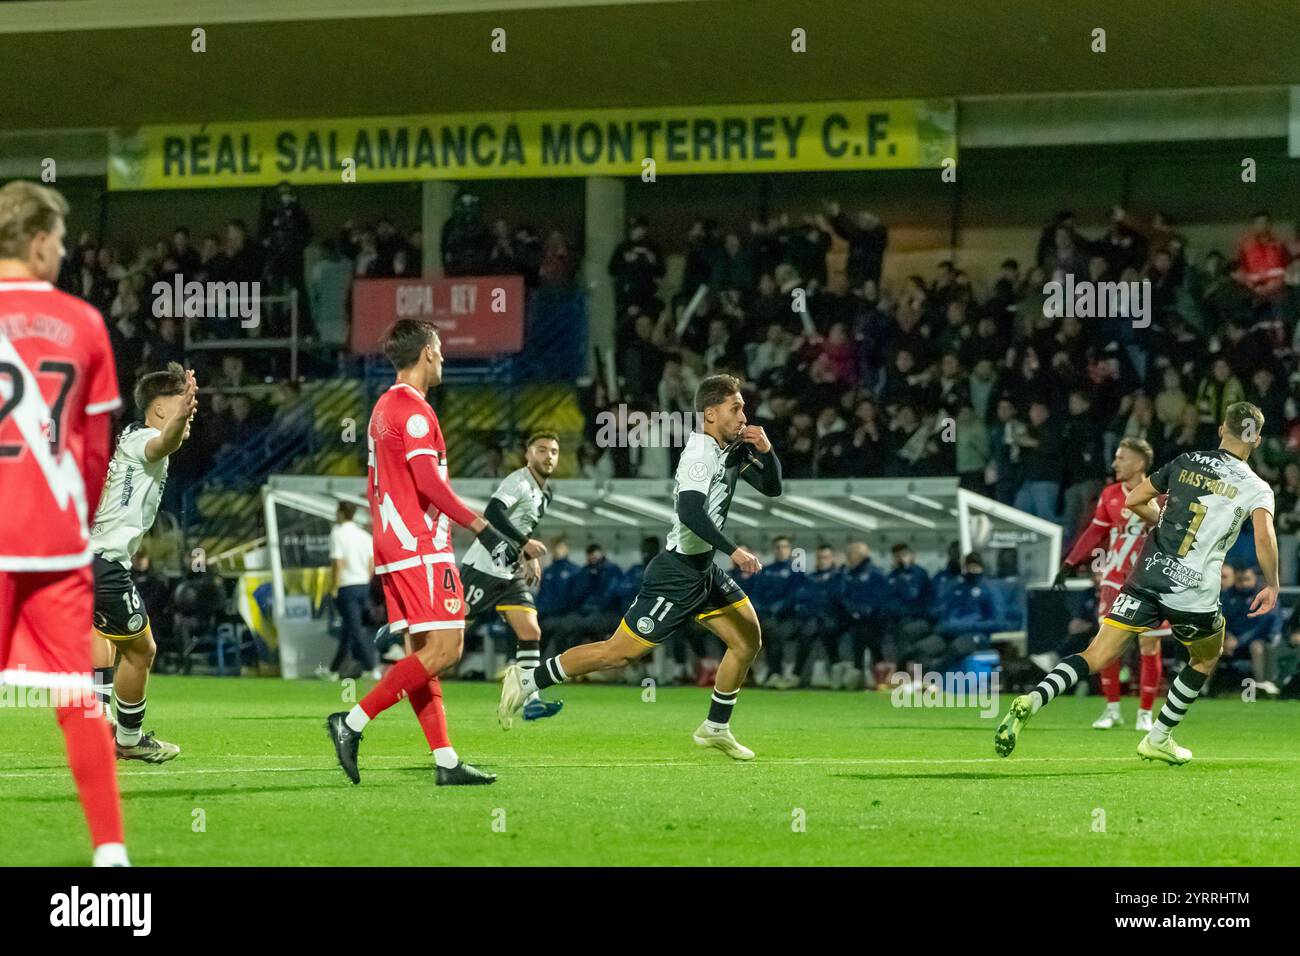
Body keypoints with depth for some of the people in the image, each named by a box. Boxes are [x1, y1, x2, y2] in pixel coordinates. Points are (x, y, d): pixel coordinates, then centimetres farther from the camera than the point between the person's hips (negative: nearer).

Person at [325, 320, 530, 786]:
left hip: (392, 547, 10)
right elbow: (429, 482, -20)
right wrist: (482, 528, -20)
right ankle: (353, 722, -16)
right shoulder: (413, 409, -11)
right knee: (443, 648, -12)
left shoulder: (383, 409, 19)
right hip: (422, 549, -10)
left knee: (423, 652, 6)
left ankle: (446, 761, 3)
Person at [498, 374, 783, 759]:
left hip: (704, 570, 9)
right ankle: (528, 679, 1)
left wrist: (766, 451, -4)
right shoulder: (700, 454, -21)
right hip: (678, 573, -9)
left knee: (748, 638, 7)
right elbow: (690, 512, -34)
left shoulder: (735, 450, 7)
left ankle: (715, 728, 19)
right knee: (621, 651, -8)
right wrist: (732, 550, -37)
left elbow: (772, 487, 14)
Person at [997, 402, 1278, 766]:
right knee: (1207, 658, 28)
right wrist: (1272, 586, -2)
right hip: (1194, 595, -2)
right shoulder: (1257, 488, 1)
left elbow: (1133, 500, 15)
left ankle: (1033, 699, -26)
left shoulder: (1184, 463, 12)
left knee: (1096, 656, -1)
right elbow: (1264, 536, -16)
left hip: (1148, 576, 2)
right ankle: (1158, 739, 31)